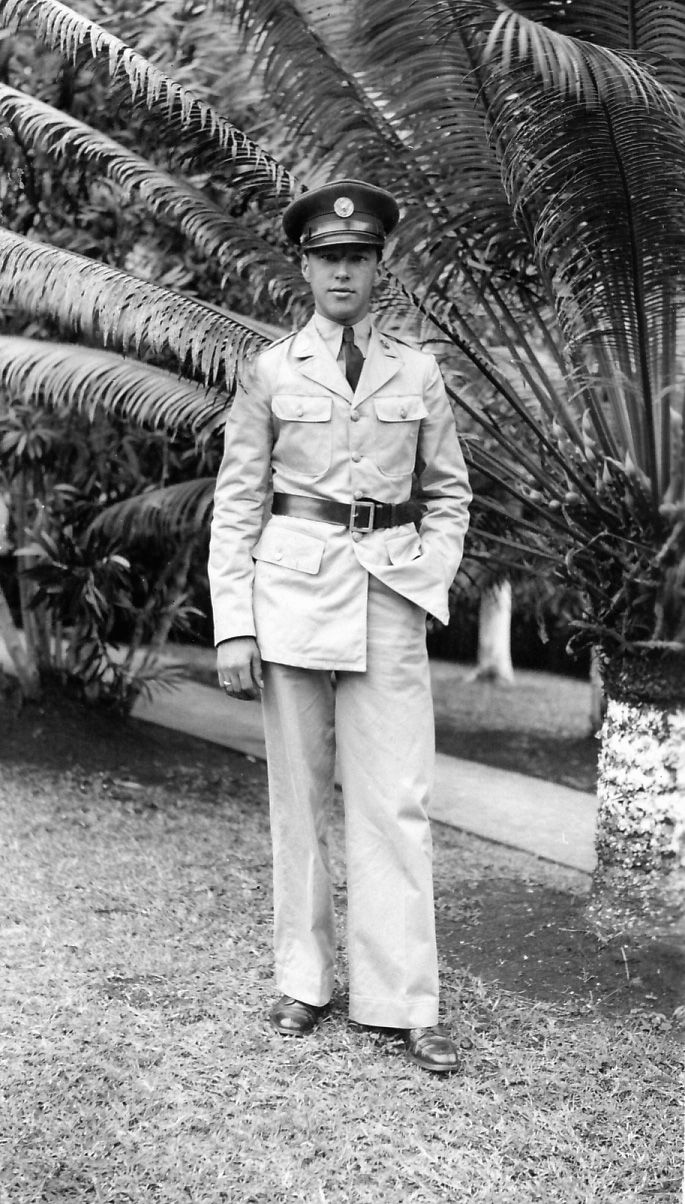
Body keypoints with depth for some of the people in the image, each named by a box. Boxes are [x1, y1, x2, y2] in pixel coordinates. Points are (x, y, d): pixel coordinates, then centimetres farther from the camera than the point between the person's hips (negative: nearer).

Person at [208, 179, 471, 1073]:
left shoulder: (418, 373, 9)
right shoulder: (271, 372, 5)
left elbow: (449, 493, 17)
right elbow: (236, 503, 3)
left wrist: (430, 576, 1)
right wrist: (233, 624, -4)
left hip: (390, 596, 1)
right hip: (292, 588, 0)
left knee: (395, 799, -2)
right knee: (299, 791, 6)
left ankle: (406, 1002, 5)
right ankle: (303, 981, 18)